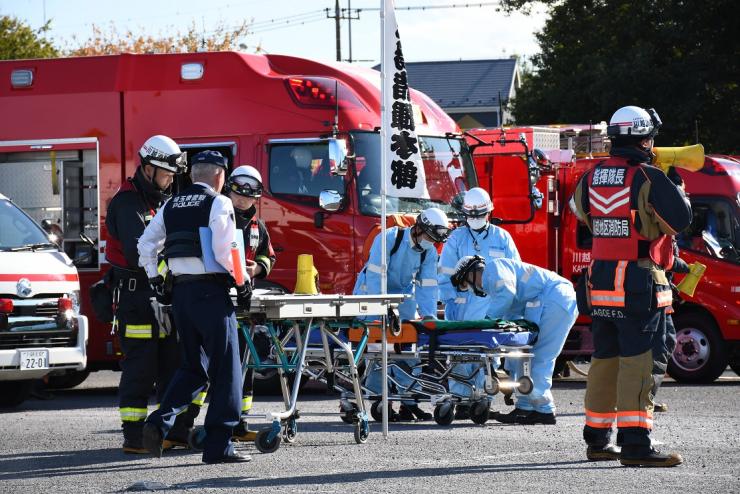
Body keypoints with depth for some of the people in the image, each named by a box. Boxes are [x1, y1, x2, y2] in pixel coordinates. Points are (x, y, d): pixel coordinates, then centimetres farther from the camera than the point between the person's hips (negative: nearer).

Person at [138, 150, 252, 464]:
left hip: (180, 293, 7)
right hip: (211, 292, -7)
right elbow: (224, 251, -15)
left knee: (193, 367, 17)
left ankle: (160, 421, -3)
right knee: (225, 369, 0)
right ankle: (218, 445, -2)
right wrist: (243, 283, -3)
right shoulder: (218, 204, -7)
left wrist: (154, 280, 21)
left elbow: (146, 244, 14)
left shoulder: (172, 206, 13)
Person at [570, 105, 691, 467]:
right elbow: (680, 219, -11)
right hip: (638, 287, -7)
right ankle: (634, 444, -13)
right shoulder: (648, 179, -12)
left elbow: (580, 210, 25)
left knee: (604, 362, 16)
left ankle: (597, 440, 23)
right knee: (636, 364, -8)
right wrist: (677, 193, 8)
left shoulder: (591, 177, 8)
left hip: (598, 286, 7)